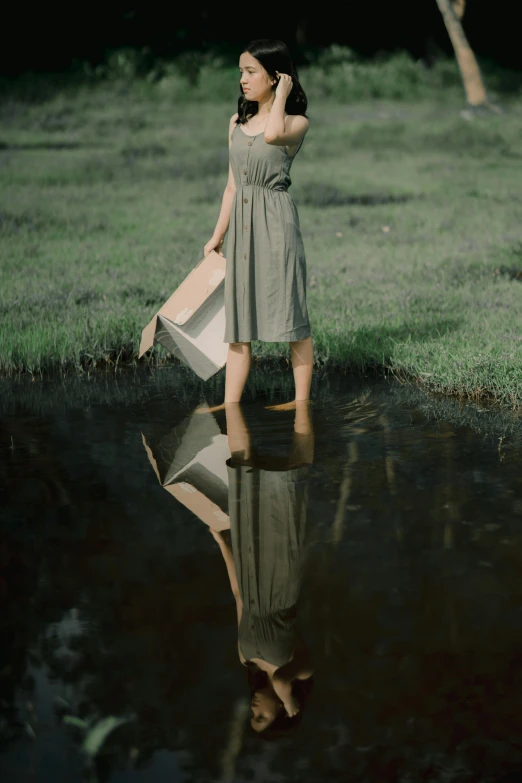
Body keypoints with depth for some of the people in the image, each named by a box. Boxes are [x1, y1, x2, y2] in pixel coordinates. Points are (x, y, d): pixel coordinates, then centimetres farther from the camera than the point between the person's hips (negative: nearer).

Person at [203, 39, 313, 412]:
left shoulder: (296, 122, -4)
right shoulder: (237, 123, 14)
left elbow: (273, 133, -30)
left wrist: (281, 95, -14)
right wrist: (218, 236, 16)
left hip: (275, 221, -6)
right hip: (241, 223, 6)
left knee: (290, 310, -1)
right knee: (237, 316, 5)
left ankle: (302, 400, 8)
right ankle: (230, 405, 7)